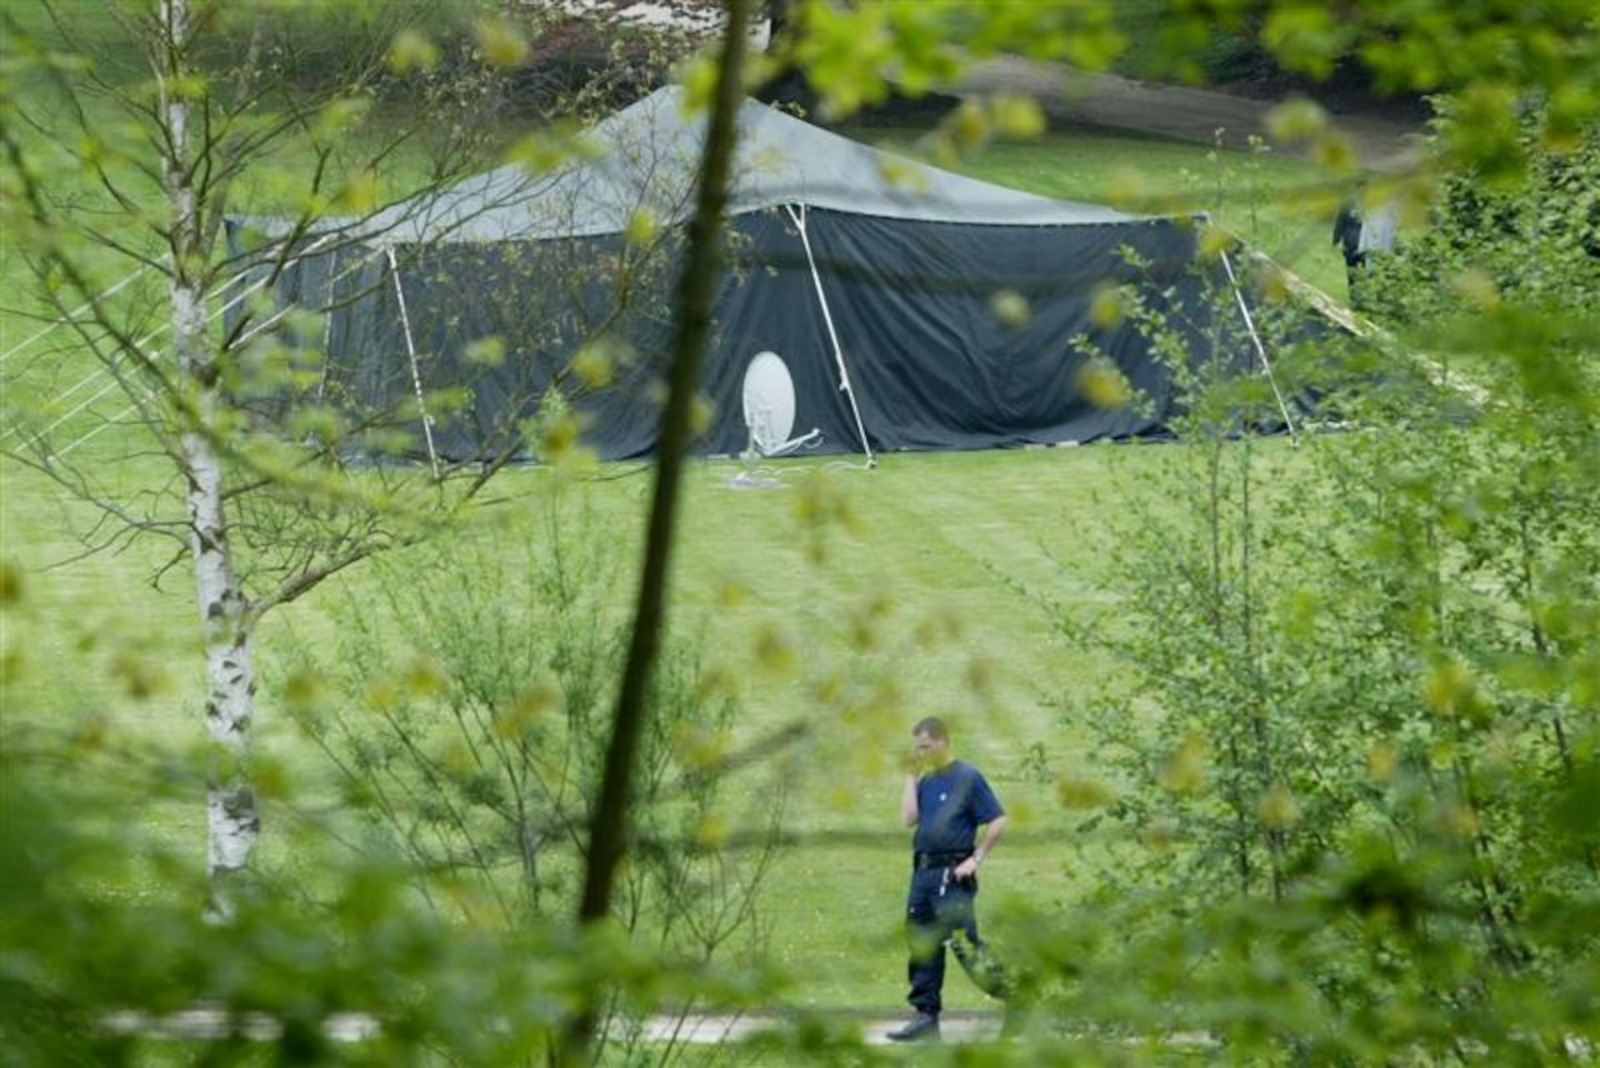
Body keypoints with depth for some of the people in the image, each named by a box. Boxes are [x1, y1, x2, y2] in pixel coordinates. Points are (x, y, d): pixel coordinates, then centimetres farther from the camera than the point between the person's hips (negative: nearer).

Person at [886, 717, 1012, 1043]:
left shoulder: (966, 777, -7)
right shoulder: (926, 781, 14)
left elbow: (997, 821, -8)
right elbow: (909, 818, 4)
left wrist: (976, 859, -12)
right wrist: (911, 777, 6)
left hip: (952, 874, -8)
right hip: (923, 871, 8)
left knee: (963, 942, -13)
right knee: (922, 945, 7)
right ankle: (926, 1015, 12)